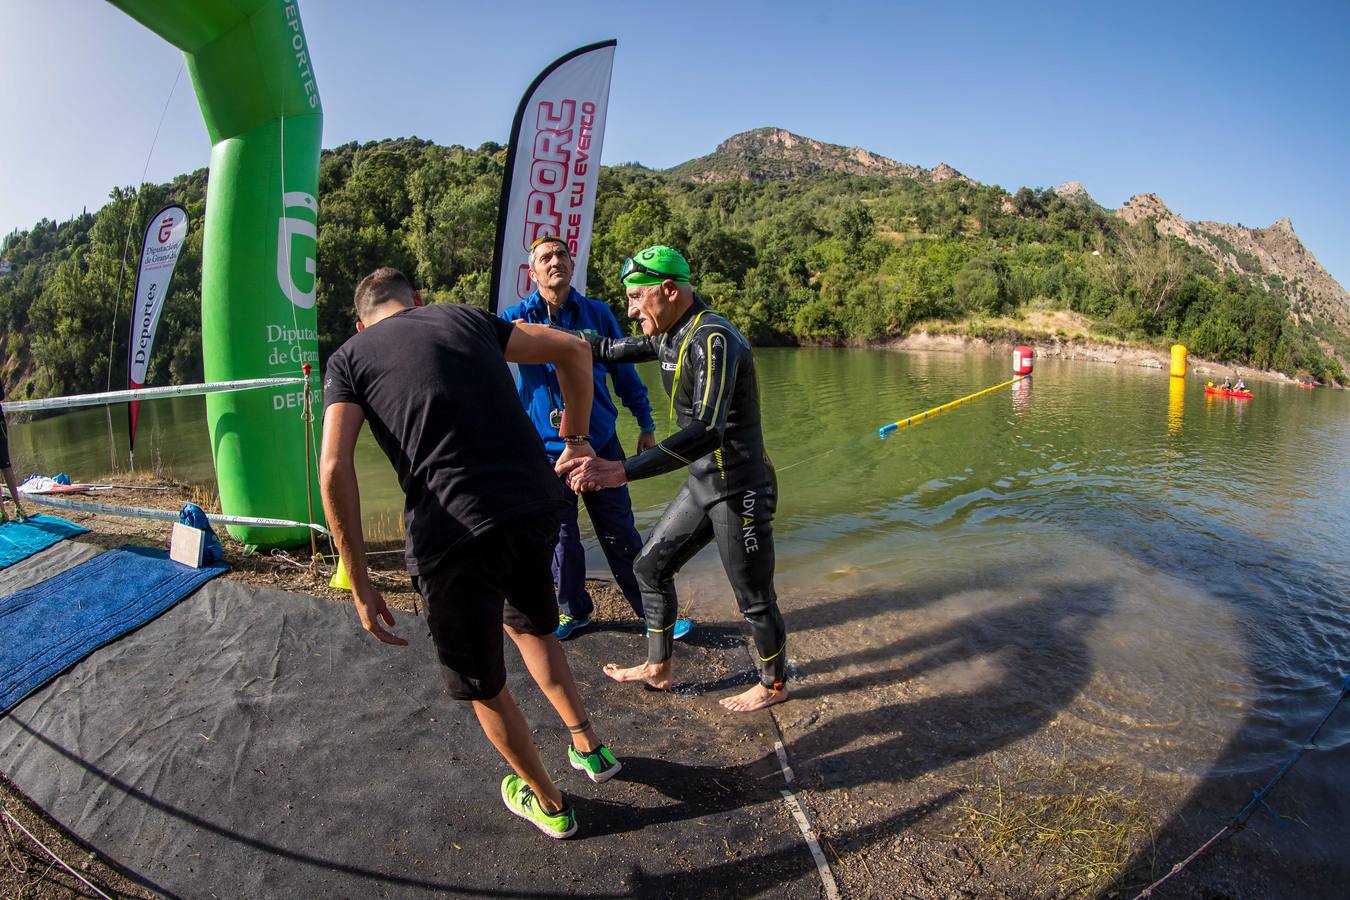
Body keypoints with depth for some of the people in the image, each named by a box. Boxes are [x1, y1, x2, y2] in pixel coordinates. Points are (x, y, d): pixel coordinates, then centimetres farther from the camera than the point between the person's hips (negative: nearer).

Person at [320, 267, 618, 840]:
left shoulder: (349, 358, 11)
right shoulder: (466, 318, 18)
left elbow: (334, 469, -4)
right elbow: (574, 349, 14)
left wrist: (360, 585, 0)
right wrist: (574, 440, 20)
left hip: (453, 530, -3)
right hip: (536, 505, 4)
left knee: (482, 684, 21)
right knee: (531, 625, 34)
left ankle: (548, 804, 40)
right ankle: (586, 745, 41)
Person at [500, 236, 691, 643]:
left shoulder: (597, 313, 2)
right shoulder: (514, 319, -1)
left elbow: (624, 369, 9)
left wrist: (646, 425, 11)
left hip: (601, 442, 0)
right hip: (548, 449, 0)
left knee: (621, 535, 7)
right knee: (561, 537, 11)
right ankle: (574, 611, 32)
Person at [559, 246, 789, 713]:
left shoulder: (713, 340, -25)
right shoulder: (671, 335, 6)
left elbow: (707, 432, -38)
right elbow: (611, 349, 23)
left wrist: (620, 471, -46)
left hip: (740, 490, -9)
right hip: (702, 484, 9)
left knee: (755, 600, 8)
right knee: (650, 565, 17)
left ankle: (774, 684, 34)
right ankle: (658, 667, 35)